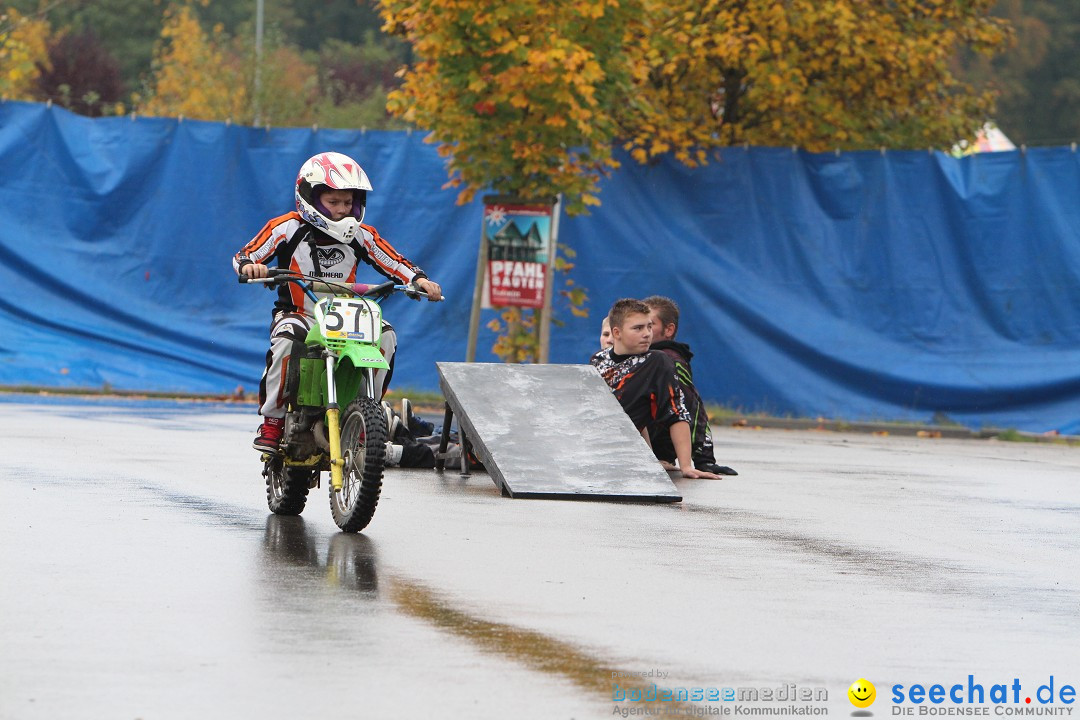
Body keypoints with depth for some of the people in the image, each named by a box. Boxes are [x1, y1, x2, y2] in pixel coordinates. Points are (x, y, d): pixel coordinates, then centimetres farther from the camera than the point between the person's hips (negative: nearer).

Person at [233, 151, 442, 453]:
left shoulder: (360, 234, 4)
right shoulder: (288, 228, -5)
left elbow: (395, 263, 3)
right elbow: (243, 256, -6)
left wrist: (419, 279, -17)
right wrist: (249, 266, -31)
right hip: (297, 314, -3)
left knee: (385, 335, -22)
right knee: (286, 338, -37)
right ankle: (272, 419, -22)